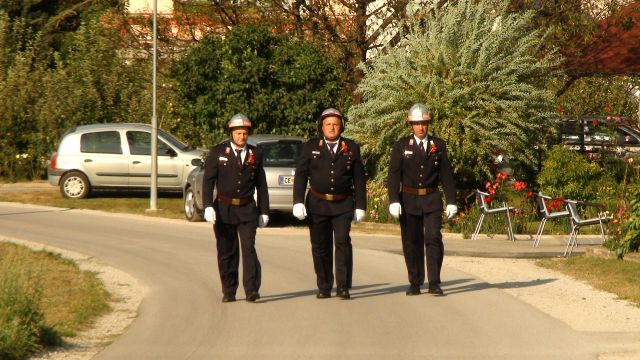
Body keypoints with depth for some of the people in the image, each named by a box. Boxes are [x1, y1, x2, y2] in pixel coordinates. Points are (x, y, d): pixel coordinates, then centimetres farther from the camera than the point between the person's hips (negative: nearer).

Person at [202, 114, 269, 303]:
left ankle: (251, 290, -13)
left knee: (249, 248, -11)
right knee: (226, 252, 5)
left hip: (247, 209, 0)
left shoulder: (255, 154, 7)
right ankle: (228, 292, 14)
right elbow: (208, 180, -4)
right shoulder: (218, 152, 0)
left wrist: (264, 212, 9)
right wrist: (208, 206, -15)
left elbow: (261, 185, 11)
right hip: (224, 208, 0)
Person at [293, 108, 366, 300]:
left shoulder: (351, 148, 5)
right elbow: (300, 175, 2)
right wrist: (298, 202, -8)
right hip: (317, 204, 1)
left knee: (343, 242, -14)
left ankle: (343, 287, -13)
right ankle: (324, 288, 16)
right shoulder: (311, 147, 4)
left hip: (343, 205, -1)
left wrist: (360, 206, 4)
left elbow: (359, 179, 7)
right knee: (320, 247, 5)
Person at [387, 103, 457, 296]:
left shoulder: (438, 146, 6)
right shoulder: (401, 146, 2)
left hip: (432, 200, 0)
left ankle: (434, 283, -9)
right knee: (412, 243, 4)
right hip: (409, 200, 0)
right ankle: (415, 283, 13)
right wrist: (394, 201, -13)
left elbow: (446, 175, 7)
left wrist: (451, 201, 2)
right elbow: (394, 175, -3)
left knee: (433, 239, -11)